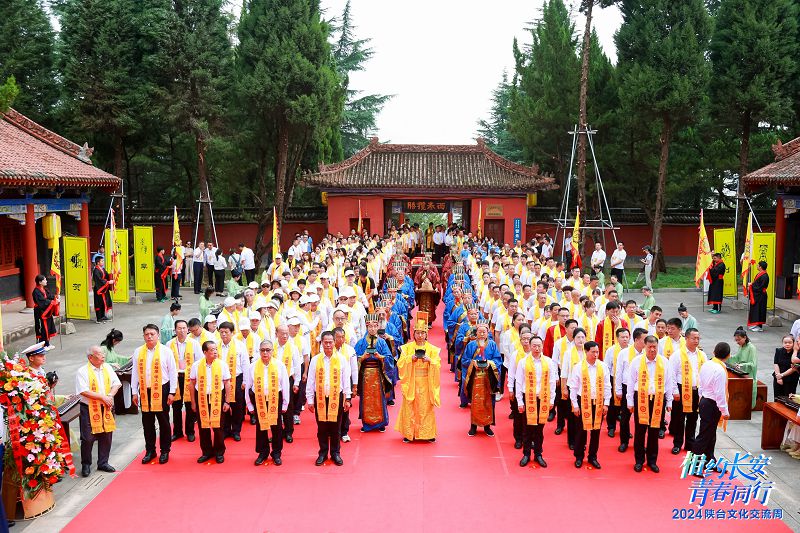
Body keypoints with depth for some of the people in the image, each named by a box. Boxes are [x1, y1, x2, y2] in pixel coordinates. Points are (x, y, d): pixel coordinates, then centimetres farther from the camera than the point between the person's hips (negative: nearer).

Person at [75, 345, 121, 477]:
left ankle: (103, 463, 22)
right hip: (89, 409, -5)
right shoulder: (83, 371, -9)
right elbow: (84, 391, -17)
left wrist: (110, 396, -10)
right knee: (88, 438, -3)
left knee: (106, 436, 8)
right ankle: (86, 465, 14)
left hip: (106, 408, 5)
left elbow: (116, 383, 8)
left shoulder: (107, 368, 8)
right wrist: (102, 397, -17)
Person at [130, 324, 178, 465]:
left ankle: (165, 451, 17)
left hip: (162, 390, -3)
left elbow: (173, 372, -3)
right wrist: (134, 392, 7)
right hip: (145, 391, 3)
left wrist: (172, 392, -6)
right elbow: (135, 373, 9)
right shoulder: (138, 352, 5)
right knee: (147, 422, 9)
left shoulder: (165, 351, -4)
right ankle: (150, 451, 22)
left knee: (164, 422, 5)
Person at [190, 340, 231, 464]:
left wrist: (226, 401, -2)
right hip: (201, 398, 1)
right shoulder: (196, 365, -3)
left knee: (218, 426, 5)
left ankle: (219, 452, 20)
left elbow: (227, 383, 0)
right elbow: (192, 383, 5)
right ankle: (206, 451, 23)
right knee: (203, 426, 8)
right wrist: (193, 401, 4)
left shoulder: (222, 364, -6)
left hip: (218, 398, -1)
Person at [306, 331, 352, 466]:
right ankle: (323, 453, 22)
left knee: (335, 427, 7)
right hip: (320, 398, 0)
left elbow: (346, 380, 3)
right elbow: (310, 381, 3)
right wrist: (310, 400, 1)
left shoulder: (341, 359, 0)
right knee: (322, 427, 8)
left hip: (337, 397, 0)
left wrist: (347, 399, 2)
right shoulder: (315, 360, 0)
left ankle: (335, 453, 21)